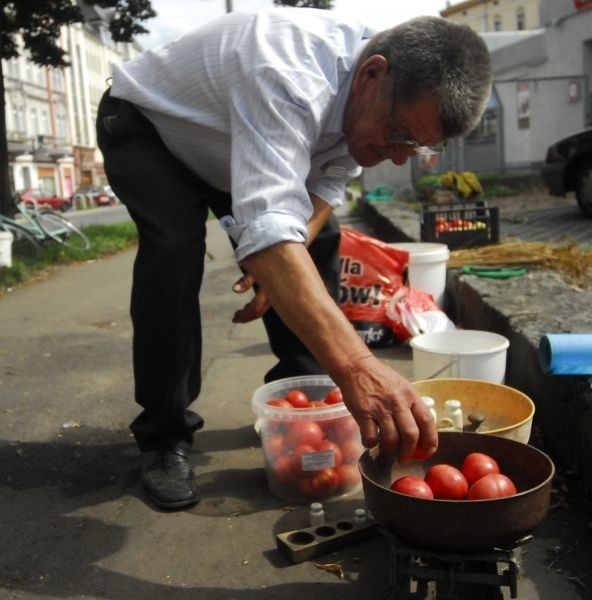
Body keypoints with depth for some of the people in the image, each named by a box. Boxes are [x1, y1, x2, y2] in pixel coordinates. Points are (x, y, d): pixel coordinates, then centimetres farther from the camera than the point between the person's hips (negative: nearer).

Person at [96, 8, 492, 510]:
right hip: (145, 125, -6)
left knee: (320, 241, -4)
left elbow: (326, 188, -7)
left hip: (225, 142, 7)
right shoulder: (289, 76, -43)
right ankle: (164, 438, -14)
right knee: (175, 247, -31)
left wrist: (287, 256, -27)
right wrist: (355, 364, -65)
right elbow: (267, 227, -56)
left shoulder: (389, 101, -17)